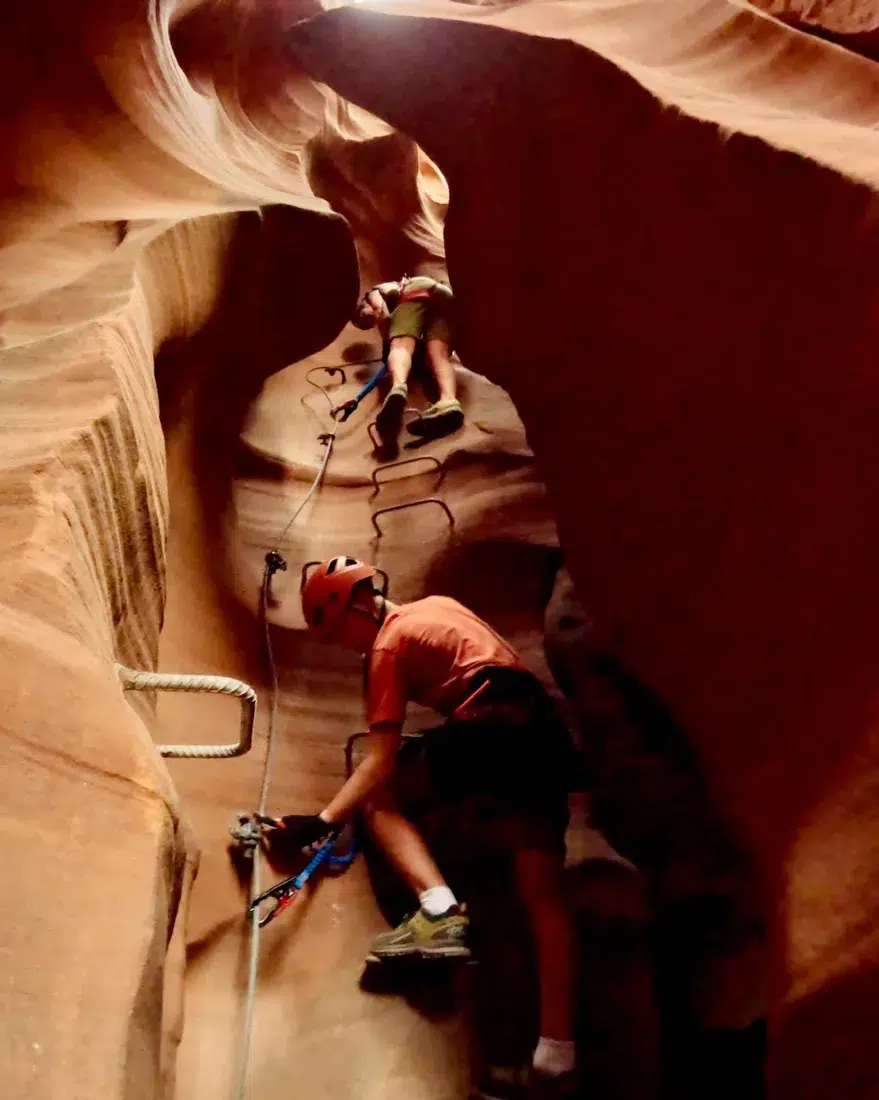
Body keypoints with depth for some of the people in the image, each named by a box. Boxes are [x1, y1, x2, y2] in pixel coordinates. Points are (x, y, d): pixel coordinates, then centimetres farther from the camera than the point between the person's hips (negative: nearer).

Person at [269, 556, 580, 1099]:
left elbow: (379, 763, -4)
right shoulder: (437, 605, 25)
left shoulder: (389, 644, 3)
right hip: (544, 729, 8)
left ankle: (439, 909, -8)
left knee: (377, 796, 11)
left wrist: (324, 820, -4)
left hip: (488, 729, -8)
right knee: (544, 891, 3)